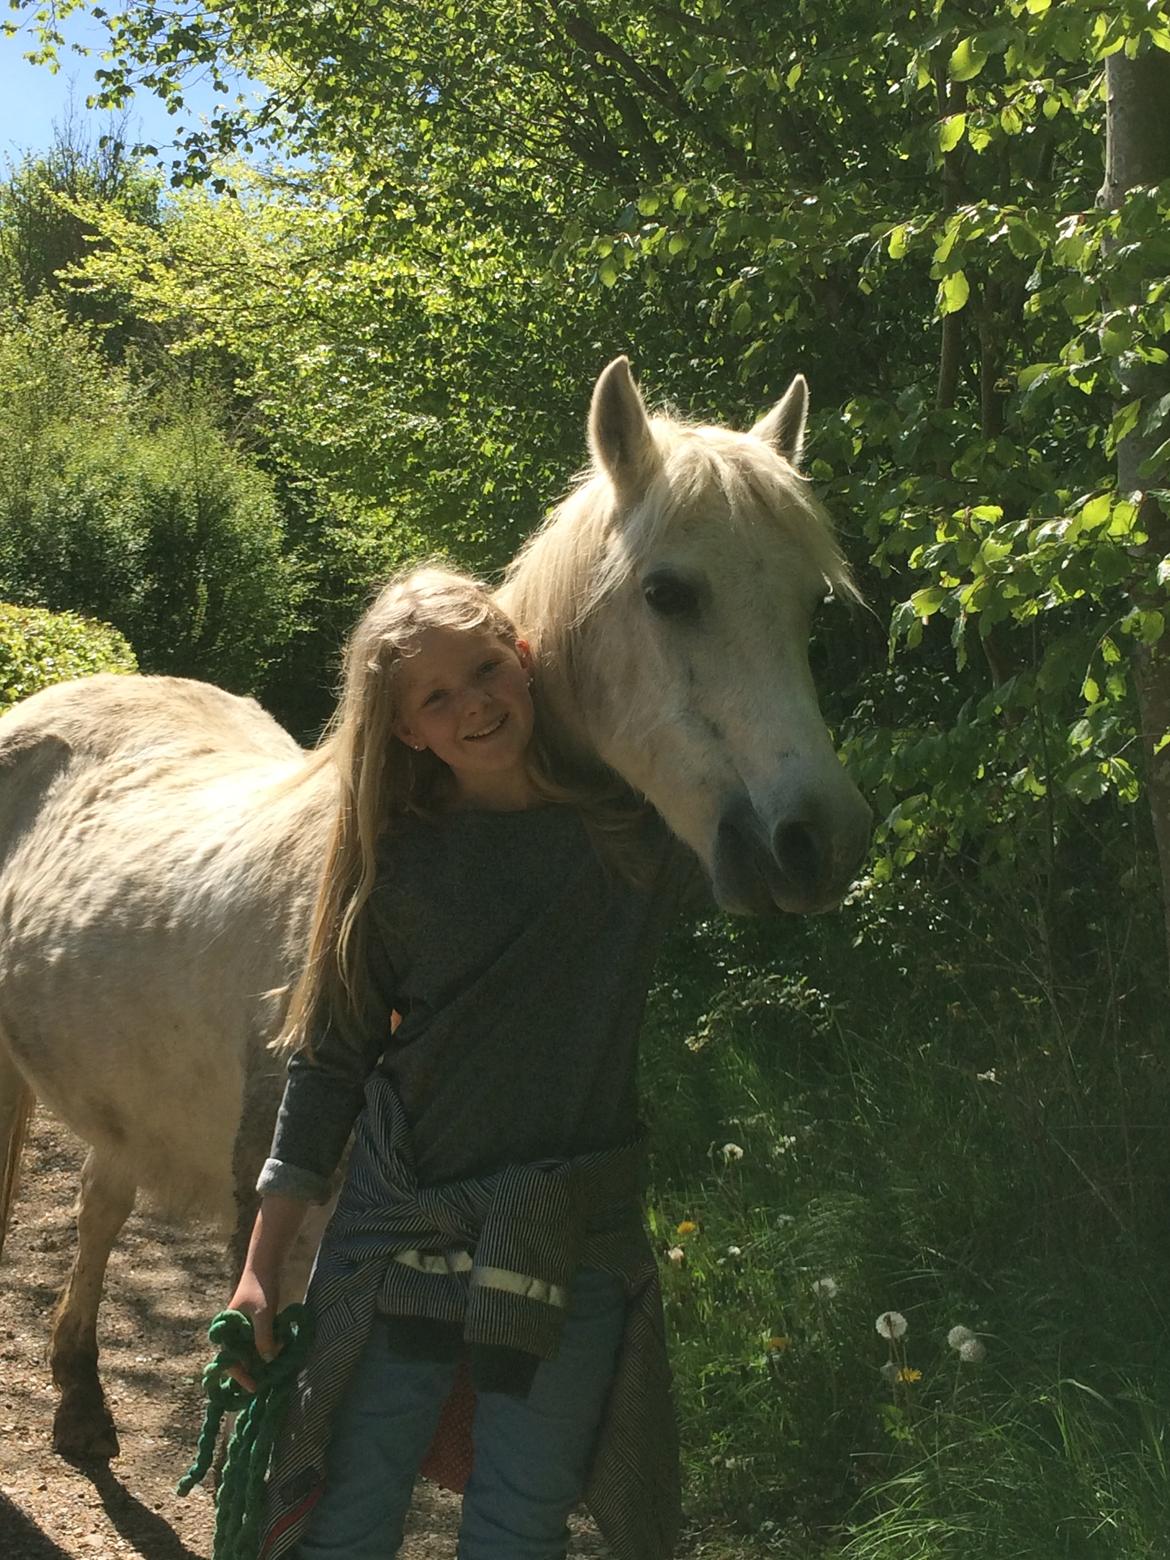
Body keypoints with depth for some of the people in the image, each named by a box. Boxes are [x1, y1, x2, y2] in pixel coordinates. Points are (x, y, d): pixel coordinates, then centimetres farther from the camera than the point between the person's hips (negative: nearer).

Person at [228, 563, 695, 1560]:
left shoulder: (638, 832, -3)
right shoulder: (396, 859, -1)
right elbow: (332, 1063, 3)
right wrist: (263, 1264, 2)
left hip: (572, 1252, 0)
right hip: (397, 1235, 1)